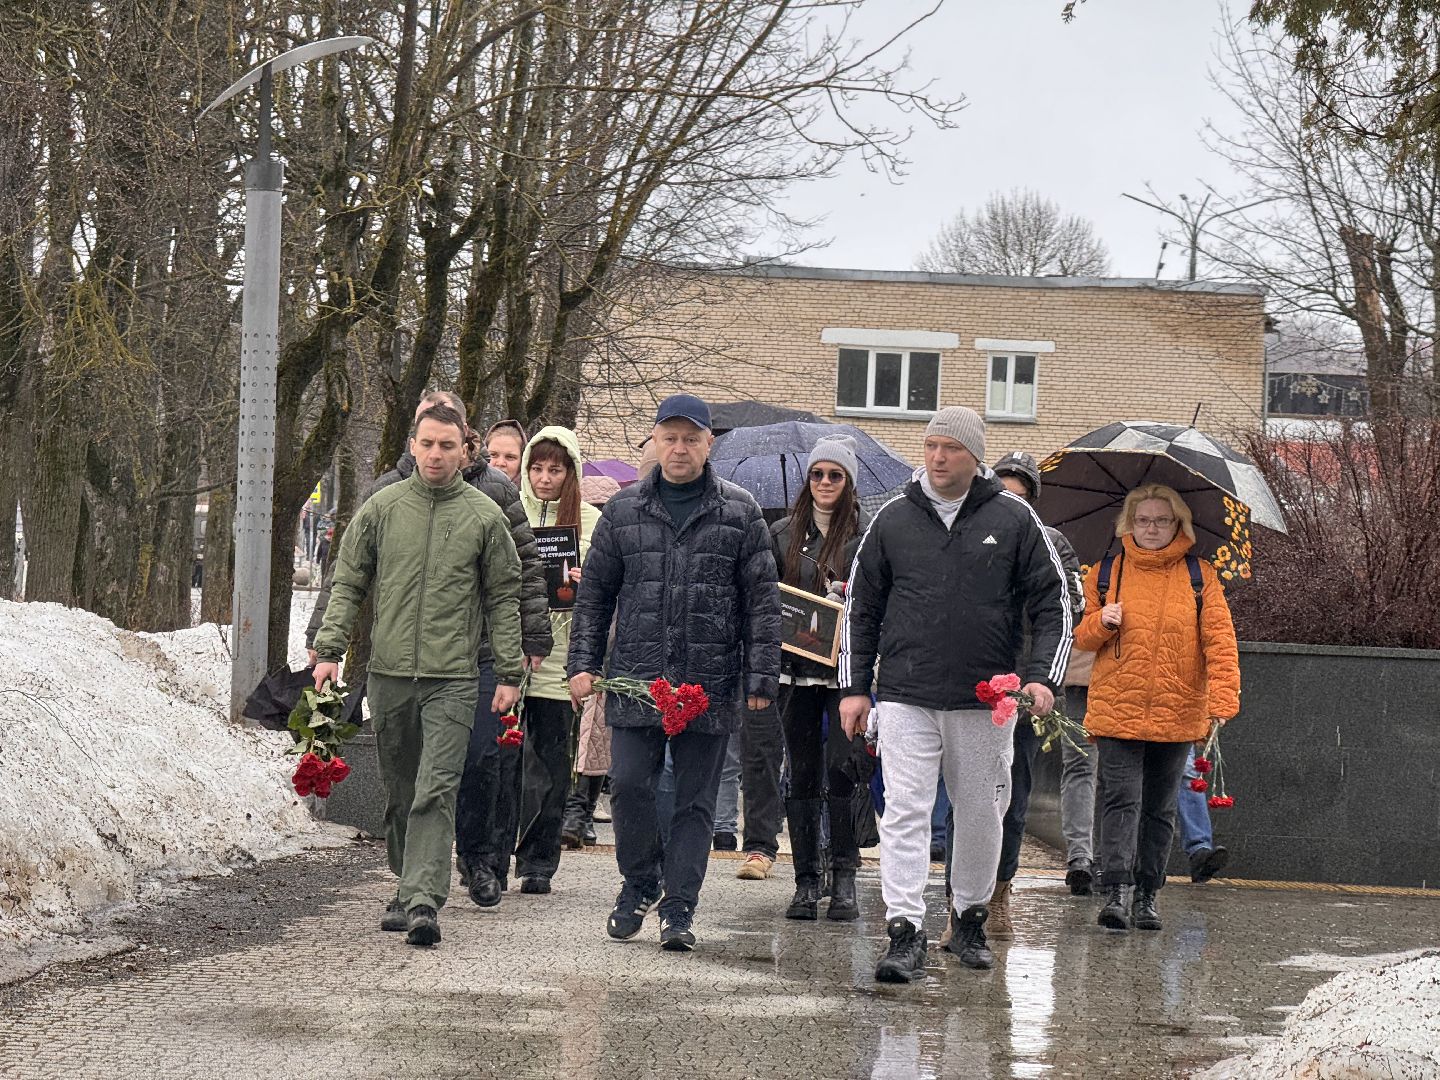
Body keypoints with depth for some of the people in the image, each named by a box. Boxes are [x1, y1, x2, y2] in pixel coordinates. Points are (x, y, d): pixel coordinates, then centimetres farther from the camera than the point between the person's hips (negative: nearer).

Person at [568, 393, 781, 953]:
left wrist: (761, 676, -2)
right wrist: (583, 662, 5)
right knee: (629, 786, -3)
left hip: (711, 684, -1)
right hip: (635, 677, 1)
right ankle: (639, 882, 20)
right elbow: (594, 592, 13)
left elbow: (762, 600, 3)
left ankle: (679, 908, 10)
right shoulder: (624, 511, 8)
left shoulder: (738, 512, 4)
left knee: (695, 801, 3)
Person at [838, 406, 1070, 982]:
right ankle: (904, 935, -12)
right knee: (905, 811, -10)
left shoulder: (1014, 519, 2)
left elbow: (1053, 605, 5)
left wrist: (1043, 676, -8)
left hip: (985, 701, 0)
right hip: (906, 697, 0)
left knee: (980, 815, 10)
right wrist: (854, 686, 7)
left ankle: (970, 921, 27)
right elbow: (860, 606, 12)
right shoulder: (892, 519, 6)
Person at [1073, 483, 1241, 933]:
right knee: (1121, 799, -12)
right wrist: (1100, 623, -9)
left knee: (1159, 808, 9)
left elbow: (1220, 639, -2)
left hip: (1178, 713, 1)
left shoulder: (1199, 576, 4)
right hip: (1116, 707, -1)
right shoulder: (1106, 573, 7)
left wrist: (1222, 698, -14)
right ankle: (1116, 891, -15)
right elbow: (1082, 637, 14)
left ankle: (1147, 894, 16)